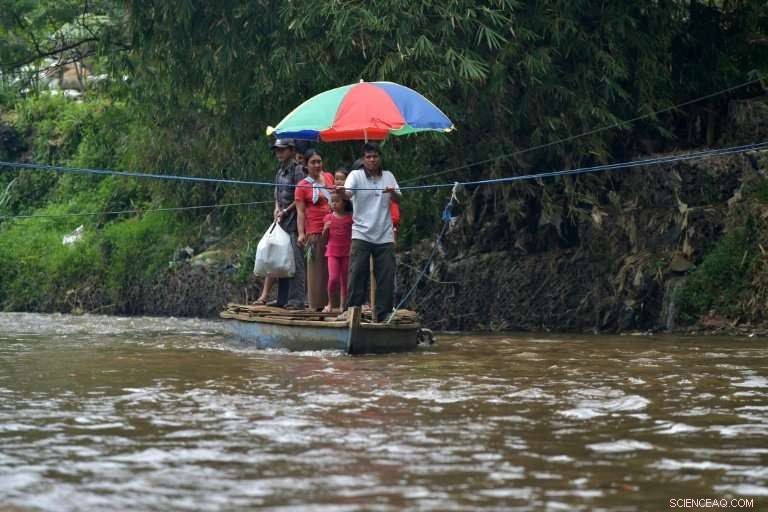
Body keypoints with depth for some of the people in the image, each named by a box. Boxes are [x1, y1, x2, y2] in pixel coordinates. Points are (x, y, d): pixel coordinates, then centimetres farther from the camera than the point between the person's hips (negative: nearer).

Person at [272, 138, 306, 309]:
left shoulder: (297, 170, -6)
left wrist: (285, 211, -8)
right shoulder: (280, 172, 18)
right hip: (282, 223, 8)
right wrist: (277, 209, 4)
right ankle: (282, 299, 13)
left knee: (296, 261, -10)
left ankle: (297, 300, -12)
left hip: (293, 221, -8)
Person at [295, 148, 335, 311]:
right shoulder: (303, 186, 0)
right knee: (317, 267, -3)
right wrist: (301, 233, -17)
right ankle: (317, 303, 0)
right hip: (315, 232, -4)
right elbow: (301, 212, -5)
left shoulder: (328, 177, 13)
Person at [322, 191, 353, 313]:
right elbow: (324, 236, 9)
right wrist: (326, 228, -10)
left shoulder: (350, 218, 1)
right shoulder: (329, 217, 5)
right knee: (333, 278, -13)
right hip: (332, 251, 0)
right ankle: (330, 303, 5)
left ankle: (343, 305, 10)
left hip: (346, 252, 0)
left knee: (344, 280, 3)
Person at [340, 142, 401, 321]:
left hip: (385, 236, 3)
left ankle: (382, 314, 10)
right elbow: (347, 193, -17)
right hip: (361, 234, -3)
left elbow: (398, 199, 4)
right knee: (357, 274, -7)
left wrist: (393, 192, -19)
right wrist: (342, 192, -41)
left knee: (386, 276, 2)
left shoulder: (388, 176, 11)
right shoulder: (356, 175, 1)